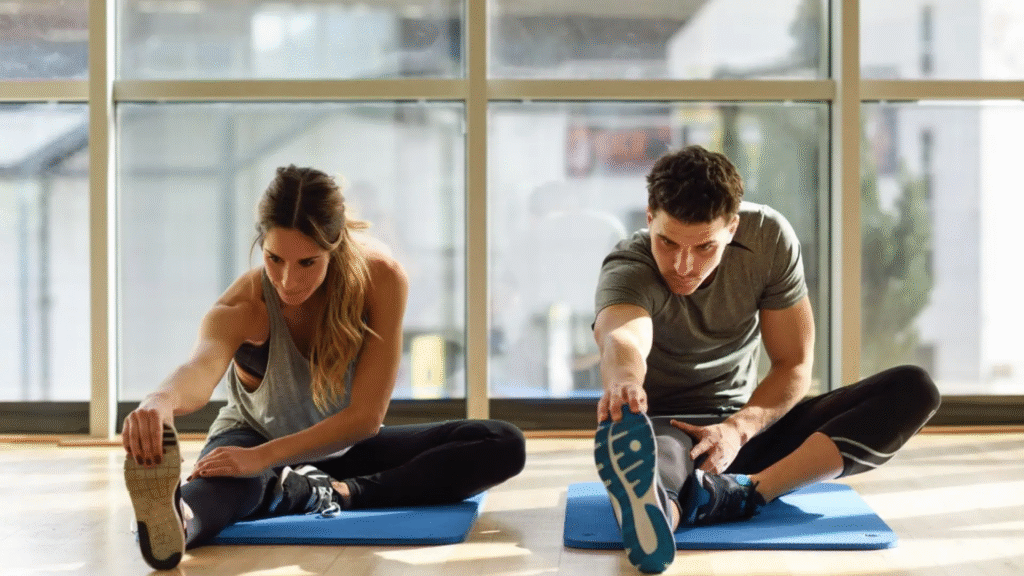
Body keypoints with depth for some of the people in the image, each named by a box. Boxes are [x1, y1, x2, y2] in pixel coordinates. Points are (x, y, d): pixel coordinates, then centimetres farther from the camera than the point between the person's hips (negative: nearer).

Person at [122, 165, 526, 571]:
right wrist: (162, 401, -78)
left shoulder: (381, 279, -26)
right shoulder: (244, 307, -28)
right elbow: (201, 369, -52)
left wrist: (263, 457, -41)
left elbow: (365, 416, -28)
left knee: (504, 445, -20)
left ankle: (333, 493, -33)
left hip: (343, 446, 3)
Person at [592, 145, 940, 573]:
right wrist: (623, 381, -72)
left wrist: (738, 429, -27)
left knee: (914, 390, -17)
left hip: (745, 427, 5)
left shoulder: (769, 238, -11)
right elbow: (622, 338, -47)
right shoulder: (628, 269, -22)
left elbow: (794, 366, -8)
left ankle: (743, 493, -40)